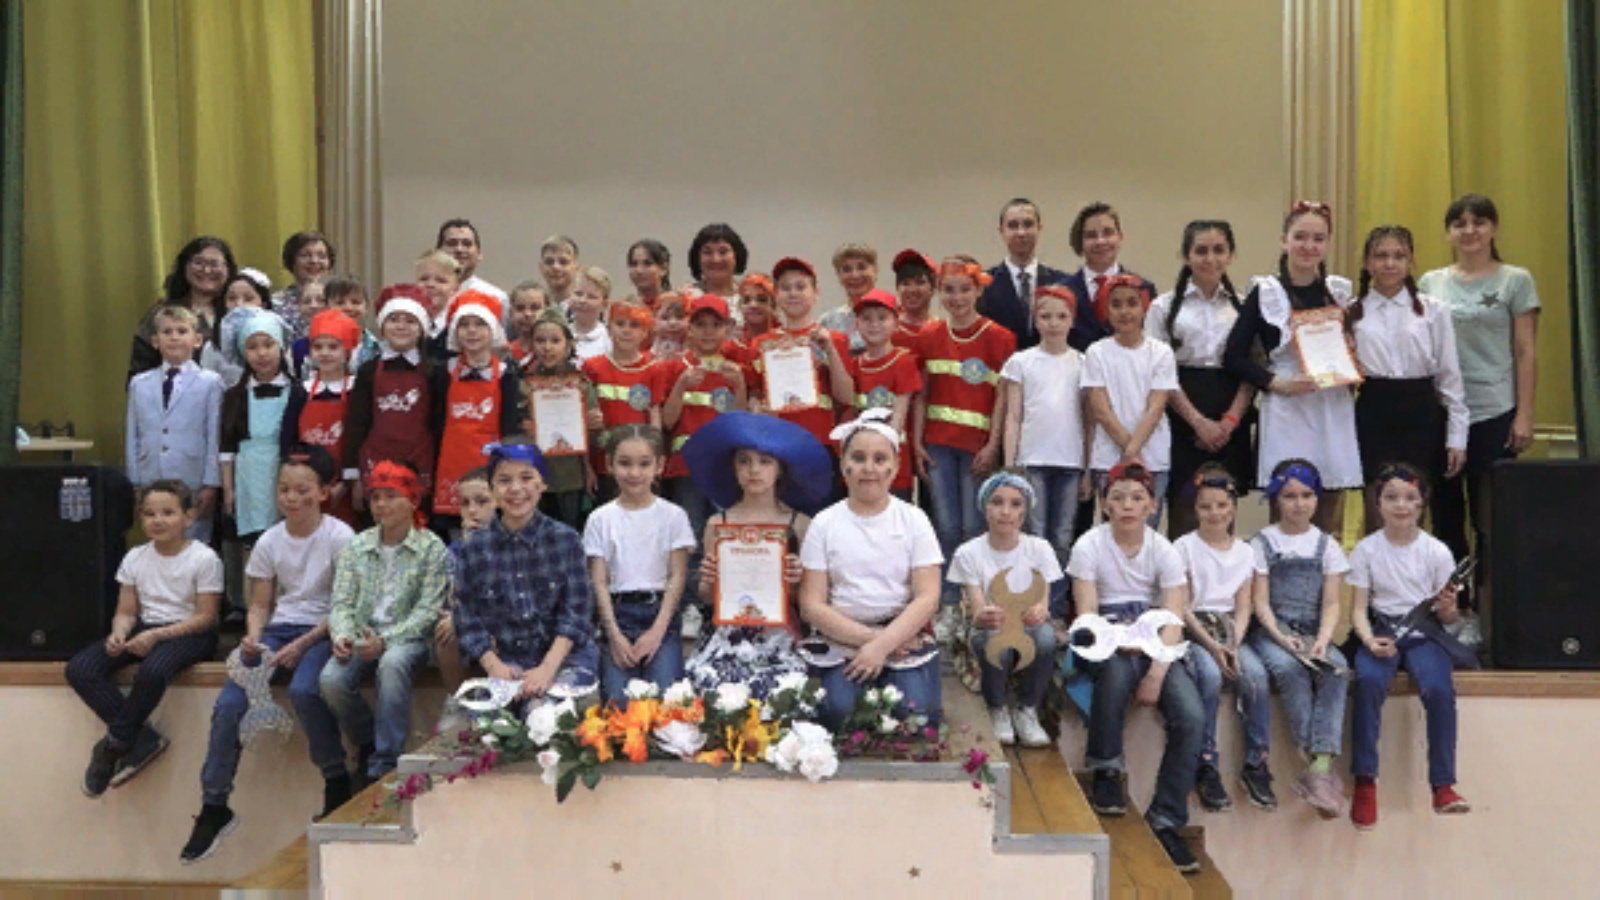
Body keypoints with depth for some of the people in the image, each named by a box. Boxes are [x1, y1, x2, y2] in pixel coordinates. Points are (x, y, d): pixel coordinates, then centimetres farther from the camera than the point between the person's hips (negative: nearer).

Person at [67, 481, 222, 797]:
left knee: (152, 671, -38)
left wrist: (156, 635, -21)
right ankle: (144, 738, -13)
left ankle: (113, 746, -14)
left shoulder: (203, 558, -8)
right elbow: (126, 612, 8)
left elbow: (205, 617, -10)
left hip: (188, 633, -6)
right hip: (144, 629, 6)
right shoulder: (135, 558, 8)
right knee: (79, 669, -18)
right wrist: (119, 633, -16)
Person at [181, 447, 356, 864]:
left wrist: (302, 645, -18)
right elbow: (260, 605, 10)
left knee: (303, 691, -34)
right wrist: (253, 637, -12)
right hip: (279, 628, 4)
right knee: (228, 705, -16)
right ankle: (214, 807, -1)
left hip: (322, 631, -4)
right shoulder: (269, 541, 5)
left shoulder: (340, 537, -7)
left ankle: (337, 781, -11)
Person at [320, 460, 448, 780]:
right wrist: (342, 636, -16)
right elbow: (341, 603, 6)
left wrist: (385, 640, -21)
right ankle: (368, 744, 4)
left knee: (392, 664, -37)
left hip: (406, 637, -3)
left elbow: (427, 610, -8)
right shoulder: (356, 547, 11)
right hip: (362, 636, 4)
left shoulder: (431, 548, -1)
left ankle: (384, 764, -23)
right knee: (331, 679, -26)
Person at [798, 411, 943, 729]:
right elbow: (812, 605, -2)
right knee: (838, 711, -27)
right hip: (841, 640, 0)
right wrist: (867, 638, -13)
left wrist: (882, 645, -16)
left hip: (904, 638, 1)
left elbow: (927, 598, -4)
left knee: (916, 714, -23)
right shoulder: (824, 524, 2)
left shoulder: (914, 519, 3)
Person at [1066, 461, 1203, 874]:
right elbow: (1086, 616, -10)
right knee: (1118, 668, -39)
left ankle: (1166, 821, -5)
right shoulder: (1089, 545, -7)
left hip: (1152, 645, 3)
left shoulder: (1163, 550, -1)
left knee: (1192, 718, -22)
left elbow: (1172, 621, -10)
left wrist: (1157, 673, -24)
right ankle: (1106, 772, -13)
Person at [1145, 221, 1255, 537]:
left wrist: (1230, 420, -7)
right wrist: (1199, 421, -10)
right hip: (1182, 420, -2)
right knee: (1183, 513, -2)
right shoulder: (1164, 307, 3)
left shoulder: (1243, 307, 10)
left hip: (1231, 424, 2)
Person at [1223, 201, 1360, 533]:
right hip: (1286, 412, -4)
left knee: (1331, 524, 8)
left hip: (1335, 411, 4)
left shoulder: (1341, 292, 12)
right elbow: (1234, 356, -5)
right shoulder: (1265, 293, -1)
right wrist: (1276, 382, -15)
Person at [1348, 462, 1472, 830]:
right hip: (1381, 630, 0)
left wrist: (1448, 608, -18)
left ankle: (1443, 786, -18)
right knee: (1367, 682, -31)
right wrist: (1369, 640, -18)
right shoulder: (1367, 549, 3)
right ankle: (1365, 783, -25)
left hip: (1424, 633, 0)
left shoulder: (1437, 551, 3)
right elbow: (1359, 608, 2)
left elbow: (1448, 618, 6)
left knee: (1440, 689, -29)